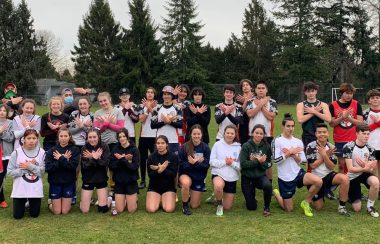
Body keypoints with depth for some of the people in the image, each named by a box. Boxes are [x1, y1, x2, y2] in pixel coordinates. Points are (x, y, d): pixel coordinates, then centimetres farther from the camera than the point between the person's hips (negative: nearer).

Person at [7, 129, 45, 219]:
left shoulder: (42, 152, -7)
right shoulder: (16, 152, -8)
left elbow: (43, 171, -10)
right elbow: (10, 172, -9)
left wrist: (30, 166, -19)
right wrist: (26, 169, -16)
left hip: (36, 189, 0)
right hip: (20, 188, 0)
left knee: (34, 214, 10)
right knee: (18, 215, 7)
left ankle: (30, 203, 42)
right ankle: (24, 202, 38)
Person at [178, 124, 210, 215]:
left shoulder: (205, 148, -7)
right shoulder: (184, 147, -9)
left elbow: (207, 165, -9)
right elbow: (181, 164, -10)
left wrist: (194, 163, -24)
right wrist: (197, 162, -21)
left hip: (199, 177, 2)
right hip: (186, 174, -1)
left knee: (194, 205, 3)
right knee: (186, 183, -39)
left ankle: (192, 195, 39)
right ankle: (185, 205, -12)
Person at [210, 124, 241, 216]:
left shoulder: (238, 147, -1)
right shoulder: (218, 144, -4)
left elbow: (241, 166, -1)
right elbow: (212, 161, -6)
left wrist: (232, 163, -18)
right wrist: (224, 162, -17)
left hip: (232, 178, 2)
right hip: (218, 174, -2)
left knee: (227, 207, 6)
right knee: (218, 186, -40)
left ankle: (218, 198, 42)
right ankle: (219, 205, -7)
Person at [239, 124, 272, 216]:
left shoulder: (266, 146, -3)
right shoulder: (246, 146, -11)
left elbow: (269, 164, 0)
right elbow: (243, 164, -17)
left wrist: (262, 162, -20)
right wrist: (258, 161, -21)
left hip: (260, 175, 1)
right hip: (247, 177, -1)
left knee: (268, 185, -35)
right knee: (251, 207, 0)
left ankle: (267, 207, -8)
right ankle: (252, 193, 35)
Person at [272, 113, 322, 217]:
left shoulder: (298, 142, 5)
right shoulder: (277, 141, -8)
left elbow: (302, 161, 3)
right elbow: (276, 160, -16)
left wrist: (292, 154, -13)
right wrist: (290, 152, -16)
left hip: (298, 173, 4)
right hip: (285, 178, -4)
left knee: (318, 181, -25)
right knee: (289, 209, 3)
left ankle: (306, 202, 0)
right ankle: (276, 194, 34)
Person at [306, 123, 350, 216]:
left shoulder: (331, 147, -1)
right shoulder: (311, 146, -11)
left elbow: (332, 167, -6)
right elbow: (312, 165, -15)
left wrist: (324, 155, -20)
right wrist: (326, 155, -14)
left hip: (328, 175, 2)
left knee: (345, 178, -30)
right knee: (318, 207, 0)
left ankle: (342, 206, -15)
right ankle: (320, 196, 37)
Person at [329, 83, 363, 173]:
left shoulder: (356, 104, 2)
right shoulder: (333, 105, 0)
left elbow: (360, 122, -3)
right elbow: (331, 124, -3)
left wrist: (348, 117, -18)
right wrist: (342, 117, -18)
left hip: (353, 140, 0)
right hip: (339, 140, 0)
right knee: (341, 165, 4)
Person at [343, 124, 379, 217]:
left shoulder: (370, 149, -6)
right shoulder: (348, 147, -19)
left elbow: (372, 171, -10)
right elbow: (350, 169, -22)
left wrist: (366, 165, -32)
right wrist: (365, 168, -37)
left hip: (365, 174, 3)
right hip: (352, 177, -3)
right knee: (357, 208, -3)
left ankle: (370, 206, -10)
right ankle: (349, 195, 32)